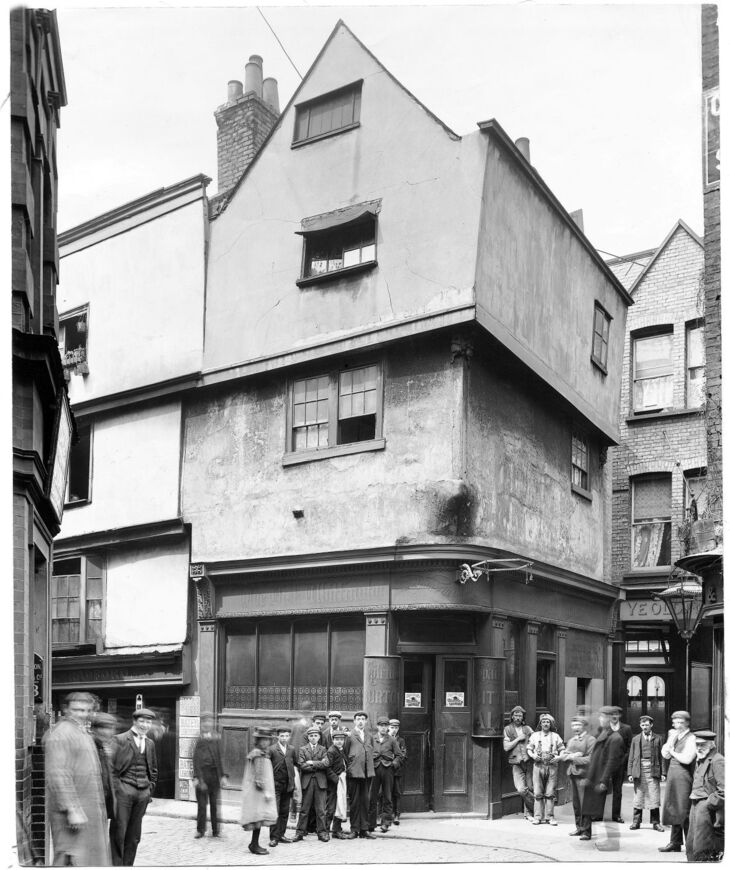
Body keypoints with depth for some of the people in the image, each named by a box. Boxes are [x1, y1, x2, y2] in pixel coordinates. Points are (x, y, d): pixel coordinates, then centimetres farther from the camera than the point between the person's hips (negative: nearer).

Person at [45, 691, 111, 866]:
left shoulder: (84, 734, 18)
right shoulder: (60, 735, -13)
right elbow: (58, 776, -21)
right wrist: (72, 810, -25)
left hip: (91, 811, 10)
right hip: (73, 811, -10)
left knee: (92, 856, 12)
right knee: (72, 859, -8)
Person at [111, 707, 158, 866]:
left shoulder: (150, 744, 15)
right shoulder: (120, 740, -3)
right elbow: (111, 767, -6)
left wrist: (150, 789, 15)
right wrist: (115, 788, -10)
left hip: (143, 793, 5)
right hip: (124, 791, -5)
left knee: (134, 836, 6)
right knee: (119, 833, -6)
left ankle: (127, 865, 12)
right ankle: (116, 865, -1)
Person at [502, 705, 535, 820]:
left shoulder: (527, 729, 13)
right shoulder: (507, 729, 7)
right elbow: (506, 747, -1)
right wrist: (518, 739, -6)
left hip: (528, 762, 2)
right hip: (516, 764, -2)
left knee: (530, 789, 1)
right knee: (521, 790, -15)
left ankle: (528, 813, 17)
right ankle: (536, 806, 3)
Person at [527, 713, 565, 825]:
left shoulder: (555, 736, 12)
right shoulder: (534, 735, 12)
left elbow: (562, 749, 11)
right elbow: (529, 749, 11)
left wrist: (559, 757, -8)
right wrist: (533, 755, -8)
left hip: (552, 766, 0)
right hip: (538, 765, 0)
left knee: (550, 793, -2)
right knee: (538, 793, -2)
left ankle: (550, 816, 4)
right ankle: (538, 816, 3)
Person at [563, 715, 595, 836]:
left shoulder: (590, 739, -6)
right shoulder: (571, 740, 20)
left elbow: (590, 759, -14)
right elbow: (564, 756, 13)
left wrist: (573, 758, -12)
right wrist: (571, 755, -8)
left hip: (583, 775, -8)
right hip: (572, 774, 8)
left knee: (584, 804, -6)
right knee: (576, 803, 13)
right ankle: (578, 827, 21)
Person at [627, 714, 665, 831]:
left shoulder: (657, 739, 8)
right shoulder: (636, 739, 11)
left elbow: (661, 756, 6)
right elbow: (631, 757, 10)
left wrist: (662, 773, -1)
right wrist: (630, 773, 3)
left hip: (653, 770, -1)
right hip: (639, 771, 1)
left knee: (654, 798, -2)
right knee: (638, 797, 3)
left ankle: (655, 822, 7)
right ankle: (636, 822, 10)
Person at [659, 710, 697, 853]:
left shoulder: (691, 739, -9)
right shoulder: (674, 737, 15)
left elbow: (687, 759, -20)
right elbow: (665, 754, 5)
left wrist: (673, 753, -4)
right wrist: (672, 738, -4)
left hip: (684, 779, -8)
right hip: (673, 779, 8)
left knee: (684, 812, -6)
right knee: (673, 811, 11)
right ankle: (675, 843, 19)